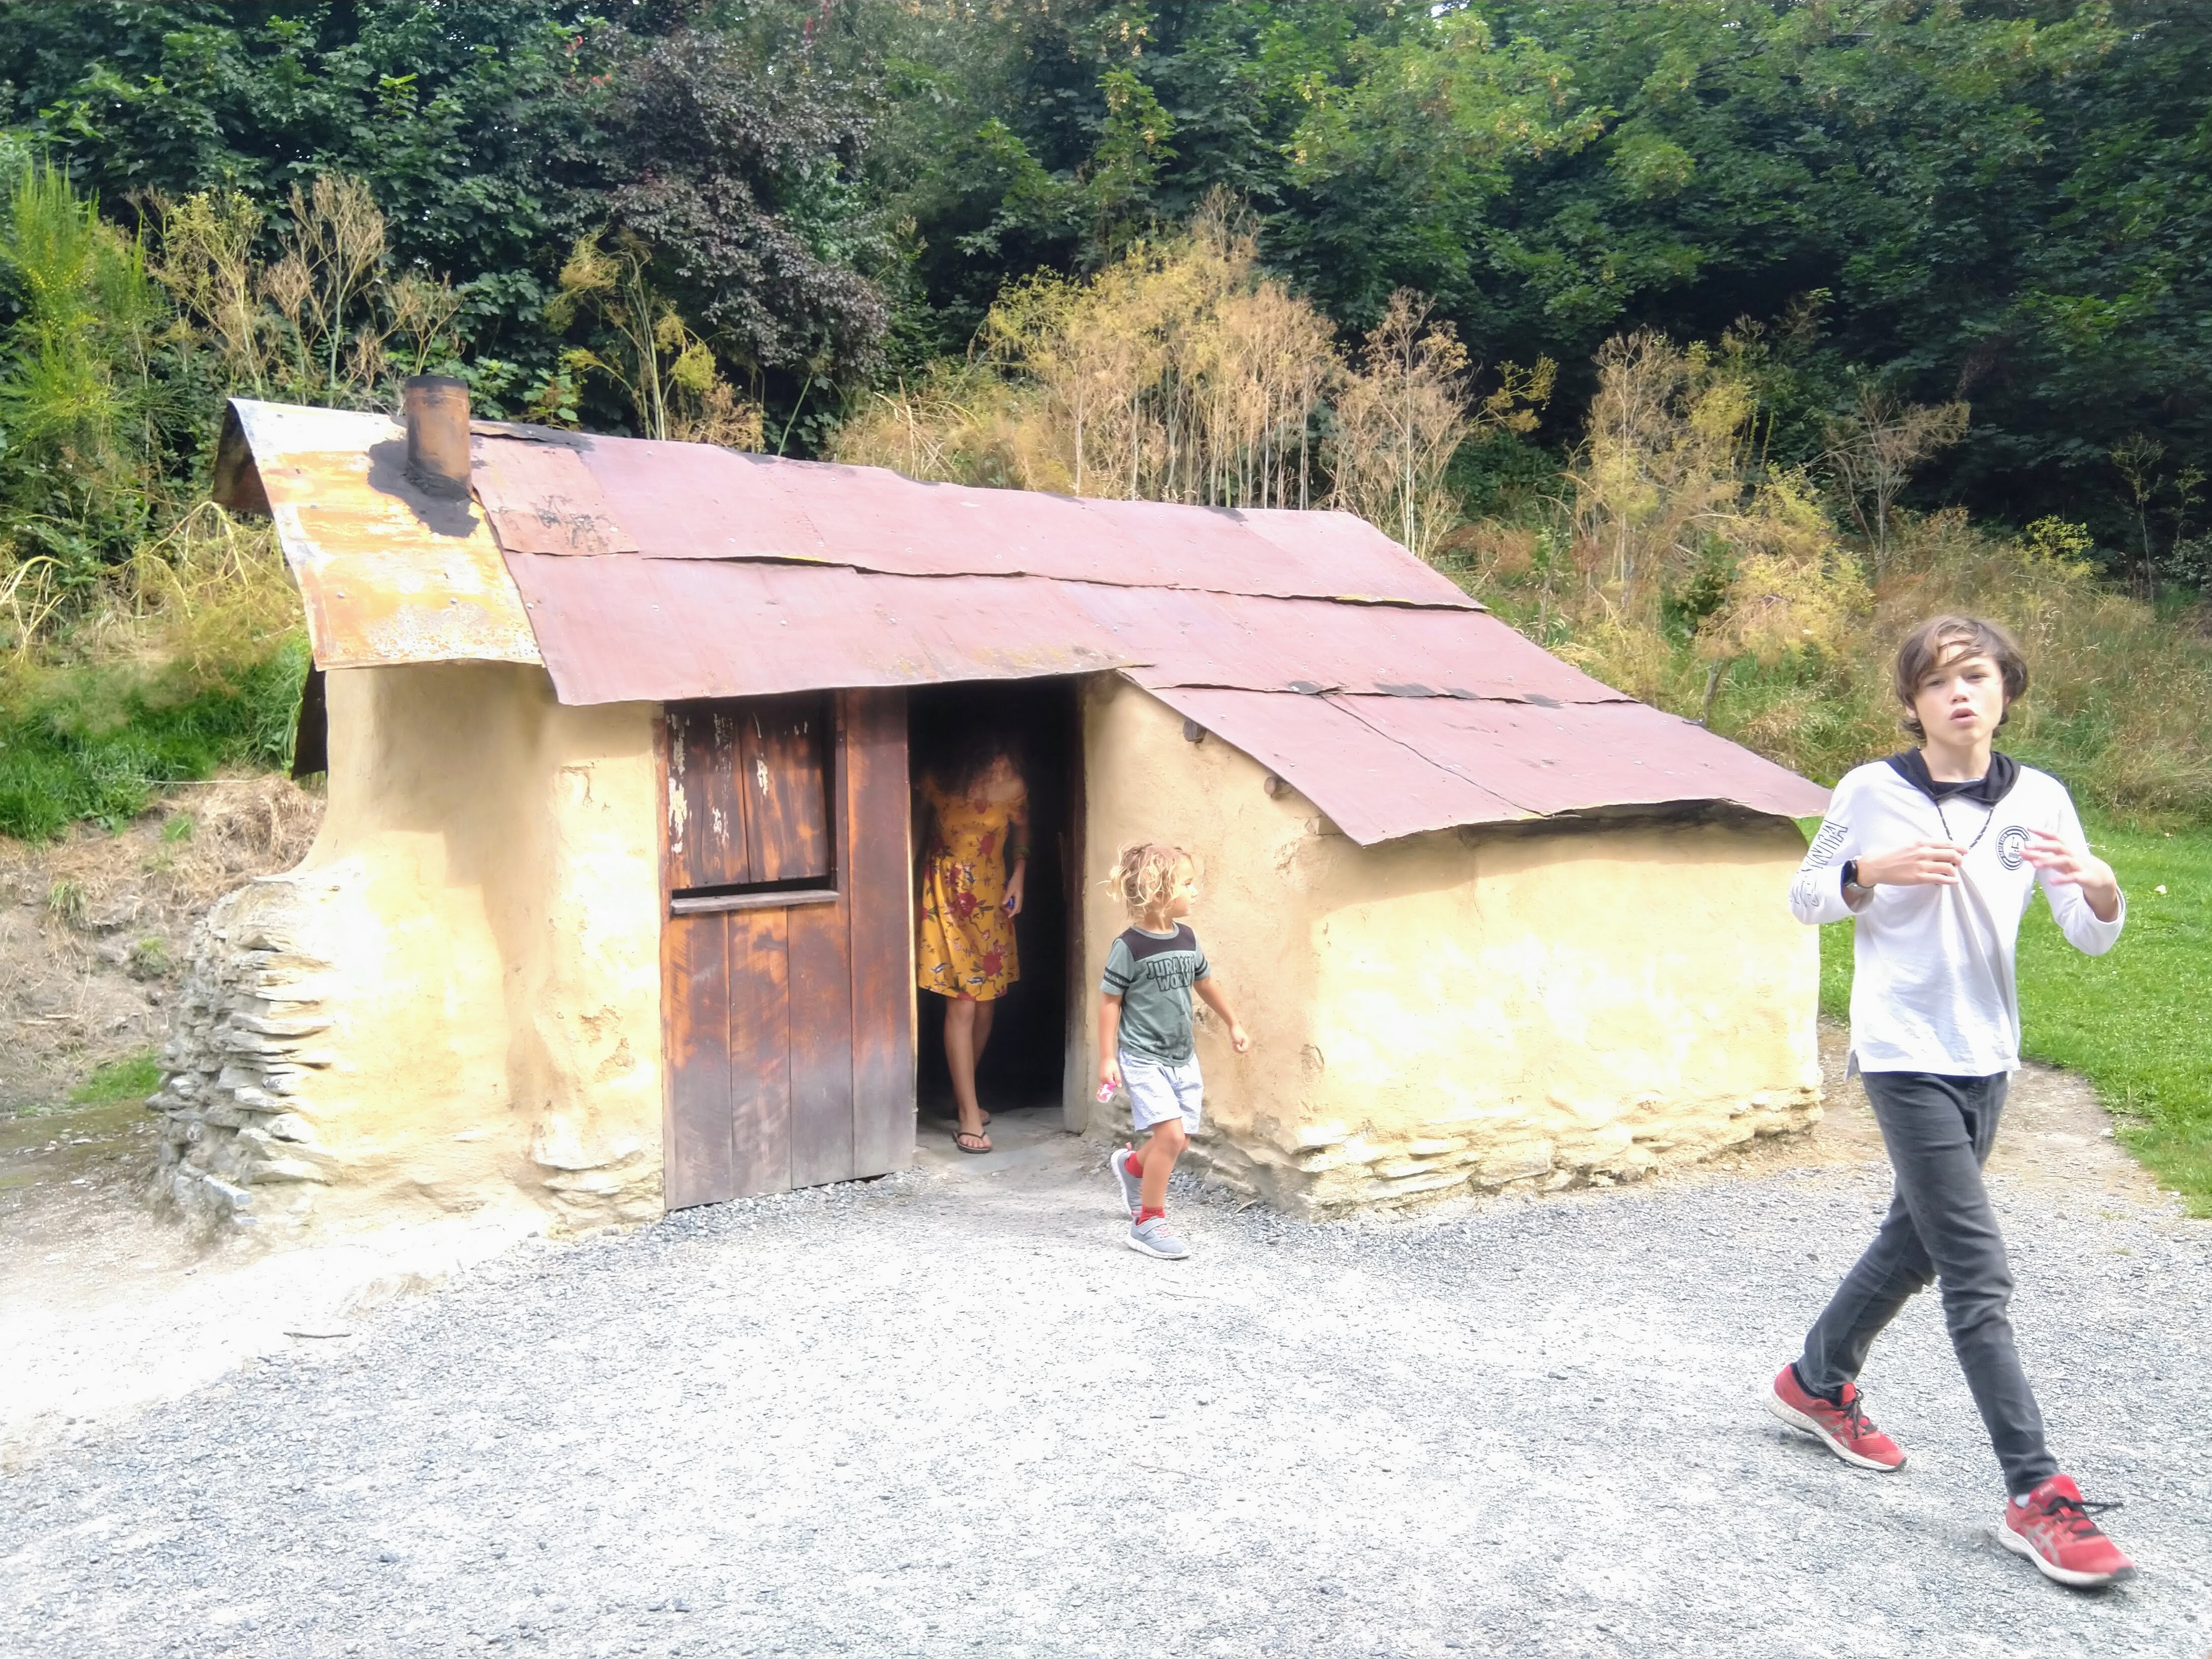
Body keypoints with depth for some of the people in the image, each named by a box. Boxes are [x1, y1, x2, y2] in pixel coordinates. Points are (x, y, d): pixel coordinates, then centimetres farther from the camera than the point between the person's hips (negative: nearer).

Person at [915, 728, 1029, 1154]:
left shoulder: (1014, 788, -11)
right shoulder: (937, 783, -17)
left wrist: (1018, 879, -3)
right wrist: (914, 888, 1)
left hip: (991, 898, 3)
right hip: (947, 897, -3)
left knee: (987, 1002, 8)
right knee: (962, 1004, -10)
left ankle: (962, 1092, 30)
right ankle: (969, 1116, -6)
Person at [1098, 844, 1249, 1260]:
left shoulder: (1187, 938, 4)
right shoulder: (1130, 947, -14)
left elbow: (1205, 983, 21)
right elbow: (1109, 1001, -10)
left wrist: (1233, 1024, 30)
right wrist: (1107, 1058, -11)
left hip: (1182, 1056, 7)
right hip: (1144, 1058, -7)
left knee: (1180, 1139, 8)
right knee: (1171, 1132, -16)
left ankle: (1131, 1165, 41)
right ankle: (1148, 1222, -1)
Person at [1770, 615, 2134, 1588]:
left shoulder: (2038, 800, 1)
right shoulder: (1872, 793, -8)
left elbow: (2091, 938, 0)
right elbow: (1803, 898, 1)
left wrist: (2097, 885, -22)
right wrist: (1874, 872, -18)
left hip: (1987, 1057, 5)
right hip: (1905, 1056, -5)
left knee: (1919, 1240, 19)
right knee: (1979, 1272, -7)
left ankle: (1816, 1384, 39)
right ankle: (2038, 1497, -1)